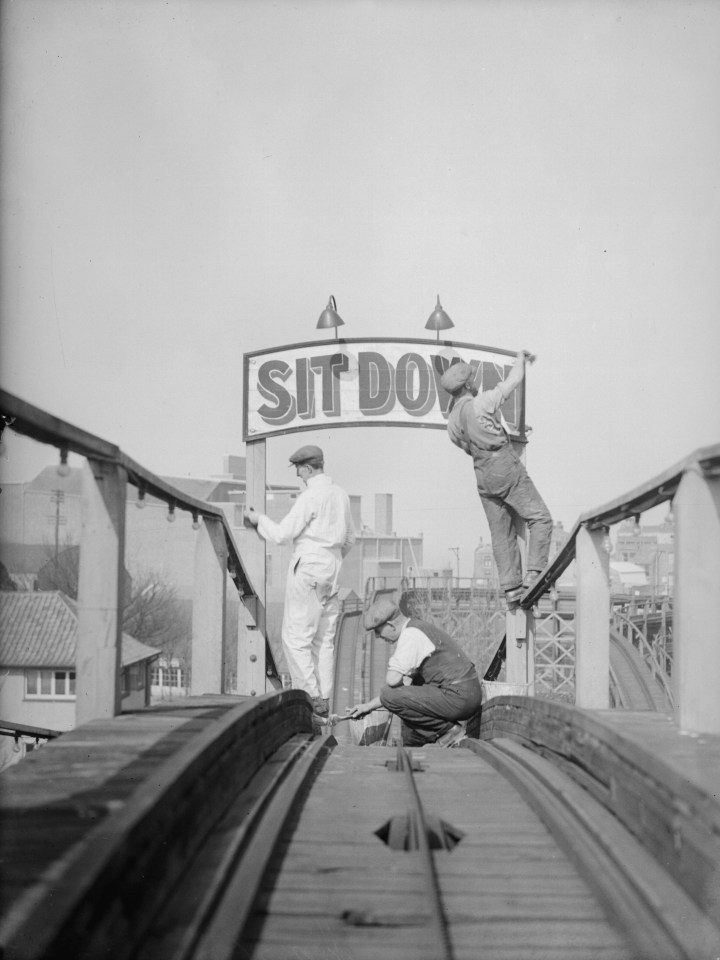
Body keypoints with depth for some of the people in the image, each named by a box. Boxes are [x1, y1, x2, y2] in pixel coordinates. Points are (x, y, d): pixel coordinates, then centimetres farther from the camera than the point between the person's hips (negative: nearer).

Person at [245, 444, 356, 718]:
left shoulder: (310, 497, -15)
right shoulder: (340, 495, 11)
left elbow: (282, 534, -14)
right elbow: (350, 538, 21)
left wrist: (258, 519, 3)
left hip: (308, 568, -8)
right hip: (332, 570, 8)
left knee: (296, 636, -3)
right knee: (325, 638, 10)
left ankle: (311, 697, -8)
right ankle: (324, 699, 12)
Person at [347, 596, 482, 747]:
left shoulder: (410, 635, -14)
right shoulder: (418, 628, 18)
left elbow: (392, 680, -21)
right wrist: (369, 706, 24)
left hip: (458, 696, -10)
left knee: (390, 696, -11)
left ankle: (449, 730, -7)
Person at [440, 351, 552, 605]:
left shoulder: (452, 421, 10)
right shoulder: (480, 403, -10)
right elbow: (514, 380, -3)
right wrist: (520, 358, 16)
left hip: (482, 474, 7)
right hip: (505, 465, -7)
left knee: (501, 532, 9)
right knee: (540, 518, -4)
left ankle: (511, 587, 5)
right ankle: (533, 574, -13)